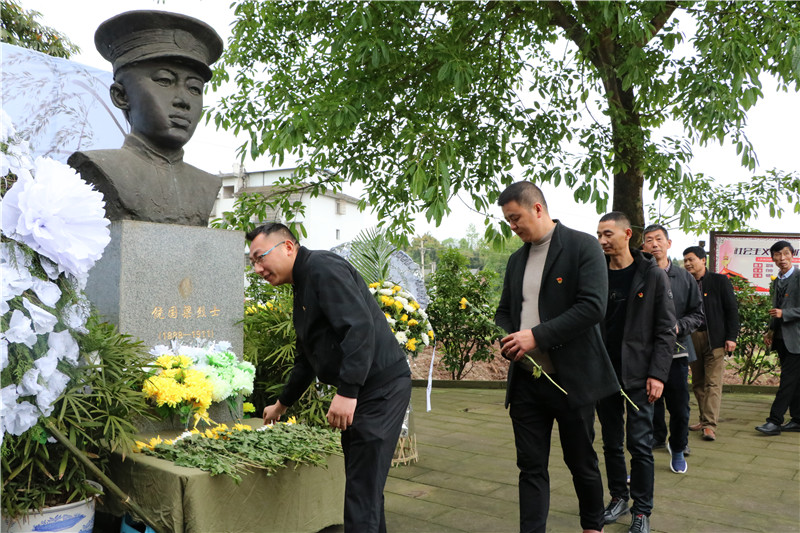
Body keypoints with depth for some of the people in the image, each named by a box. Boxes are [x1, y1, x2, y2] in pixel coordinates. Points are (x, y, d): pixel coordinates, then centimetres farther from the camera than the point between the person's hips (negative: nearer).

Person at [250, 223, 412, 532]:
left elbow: (360, 326, -27)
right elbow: (306, 359, 29)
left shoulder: (323, 268, -13)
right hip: (356, 392, 10)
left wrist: (347, 391, -30)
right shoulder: (302, 287, 19)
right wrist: (282, 404, 36)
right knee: (363, 484, 18)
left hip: (381, 387, -10)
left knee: (363, 488, -6)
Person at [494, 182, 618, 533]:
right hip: (526, 378, 5)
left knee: (581, 462, 14)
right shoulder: (517, 259, 12)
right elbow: (506, 310, 18)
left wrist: (537, 335, -23)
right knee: (531, 466, 8)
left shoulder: (582, 247, -8)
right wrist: (503, 336, -5)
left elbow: (592, 306, -19)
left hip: (571, 378, -5)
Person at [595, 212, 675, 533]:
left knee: (640, 443, 0)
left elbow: (665, 330, -4)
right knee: (611, 441, 12)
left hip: (638, 373, -3)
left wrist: (658, 374, -12)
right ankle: (618, 497, 28)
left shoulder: (652, 275, -4)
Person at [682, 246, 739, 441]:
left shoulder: (719, 281, 1)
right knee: (698, 383, 9)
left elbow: (732, 309, 0)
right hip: (692, 339, 4)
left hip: (715, 339, -4)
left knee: (713, 383, -5)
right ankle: (704, 419, 19)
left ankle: (710, 425, -5)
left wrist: (731, 337, -7)